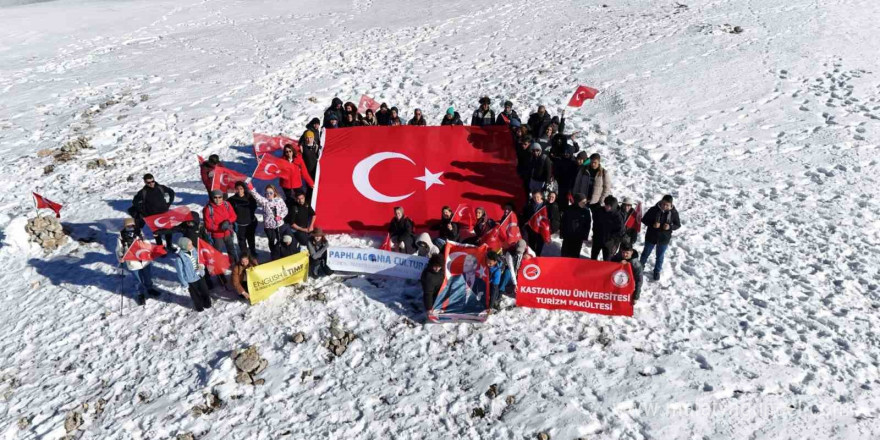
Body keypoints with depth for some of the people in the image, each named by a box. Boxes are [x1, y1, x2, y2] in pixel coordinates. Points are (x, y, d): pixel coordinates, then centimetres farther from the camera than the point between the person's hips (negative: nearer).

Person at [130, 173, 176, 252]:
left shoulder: (161, 188, -6)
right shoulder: (143, 192, -11)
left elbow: (171, 192, 10)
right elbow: (135, 202, 2)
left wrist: (168, 203, 4)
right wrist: (143, 210, -4)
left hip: (164, 213, 2)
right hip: (152, 216, -2)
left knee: (168, 229, 13)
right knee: (157, 232, 5)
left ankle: (169, 245, 33)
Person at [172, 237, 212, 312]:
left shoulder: (193, 250, -10)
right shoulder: (179, 258, -27)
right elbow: (180, 272, -19)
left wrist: (201, 265, -14)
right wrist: (184, 284, -12)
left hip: (200, 275, 6)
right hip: (190, 279, -5)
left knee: (204, 291, 22)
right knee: (195, 294, 17)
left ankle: (207, 303, 47)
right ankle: (198, 306, 43)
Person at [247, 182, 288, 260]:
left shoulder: (279, 200, -3)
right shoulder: (264, 201, -7)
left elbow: (285, 210, 2)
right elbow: (256, 196, -24)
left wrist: (280, 216, -14)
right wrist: (251, 188, -39)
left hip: (279, 224, 1)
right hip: (268, 226, -1)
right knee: (272, 242, 6)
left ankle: (282, 257, 32)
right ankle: (275, 258, 20)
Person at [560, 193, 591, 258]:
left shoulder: (586, 211, -4)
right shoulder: (568, 209, -6)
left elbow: (587, 225, 1)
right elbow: (563, 222, 0)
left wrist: (584, 236, -3)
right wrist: (562, 233, -2)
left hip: (579, 238, 0)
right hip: (567, 236, 1)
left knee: (575, 255, 5)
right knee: (565, 254, 11)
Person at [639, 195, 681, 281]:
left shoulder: (674, 212, -16)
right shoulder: (654, 209, -20)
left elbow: (678, 225, -3)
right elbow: (644, 219, -8)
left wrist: (670, 227, -24)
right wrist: (652, 224, -27)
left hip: (664, 239, 1)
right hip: (651, 237, 0)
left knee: (660, 256, 18)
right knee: (646, 253, 21)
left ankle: (657, 271, 42)